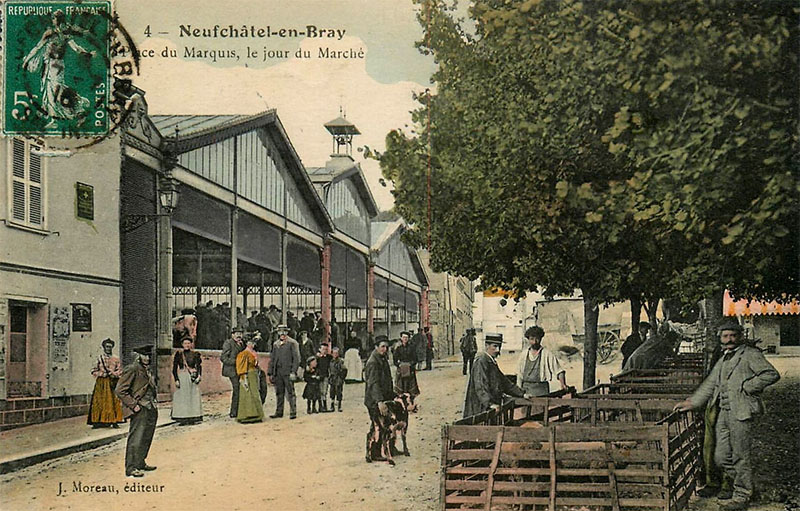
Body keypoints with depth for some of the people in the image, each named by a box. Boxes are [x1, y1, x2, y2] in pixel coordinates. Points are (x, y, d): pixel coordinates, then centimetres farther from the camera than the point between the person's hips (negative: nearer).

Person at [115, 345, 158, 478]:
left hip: (151, 409, 9)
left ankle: (141, 463, 26)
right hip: (140, 410, -9)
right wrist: (133, 405, -17)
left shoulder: (148, 370, 16)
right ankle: (131, 468, -5)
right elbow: (120, 391, -15)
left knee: (146, 438, 14)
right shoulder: (131, 370, -11)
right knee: (136, 438, -8)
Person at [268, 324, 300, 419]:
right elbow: (272, 359, 20)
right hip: (278, 373, 5)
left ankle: (293, 412, -2)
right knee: (279, 393, 7)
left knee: (290, 393, -4)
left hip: (288, 372, -5)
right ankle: (279, 412, 13)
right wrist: (270, 373, 14)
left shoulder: (292, 343, -1)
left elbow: (296, 358, -6)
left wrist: (293, 372, -14)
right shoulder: (276, 344, 17)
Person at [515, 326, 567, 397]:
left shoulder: (547, 354, 0)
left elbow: (559, 371, -2)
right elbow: (519, 373, 17)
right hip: (526, 388, 3)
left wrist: (563, 385, -17)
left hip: (541, 388, -3)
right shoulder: (523, 354, 12)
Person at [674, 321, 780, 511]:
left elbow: (772, 374, -13)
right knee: (721, 457, 8)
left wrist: (747, 387, -12)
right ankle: (740, 485, 28)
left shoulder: (751, 355, -3)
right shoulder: (723, 360, 20)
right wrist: (692, 402, 19)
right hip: (724, 412, 8)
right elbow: (709, 385, 25)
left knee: (740, 456, -2)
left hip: (741, 412, -8)